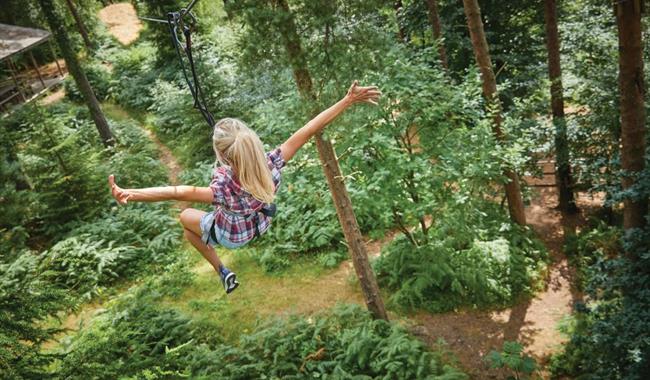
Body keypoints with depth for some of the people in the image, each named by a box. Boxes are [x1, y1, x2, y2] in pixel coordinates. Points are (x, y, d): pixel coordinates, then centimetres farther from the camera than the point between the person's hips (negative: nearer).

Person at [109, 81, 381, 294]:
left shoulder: (225, 190, -46)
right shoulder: (272, 166, -38)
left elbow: (177, 193, -52)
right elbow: (309, 130, -37)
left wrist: (129, 194, -58)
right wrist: (348, 100, -36)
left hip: (232, 235, -4)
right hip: (262, 222, 4)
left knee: (186, 217, 26)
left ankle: (221, 271, 30)